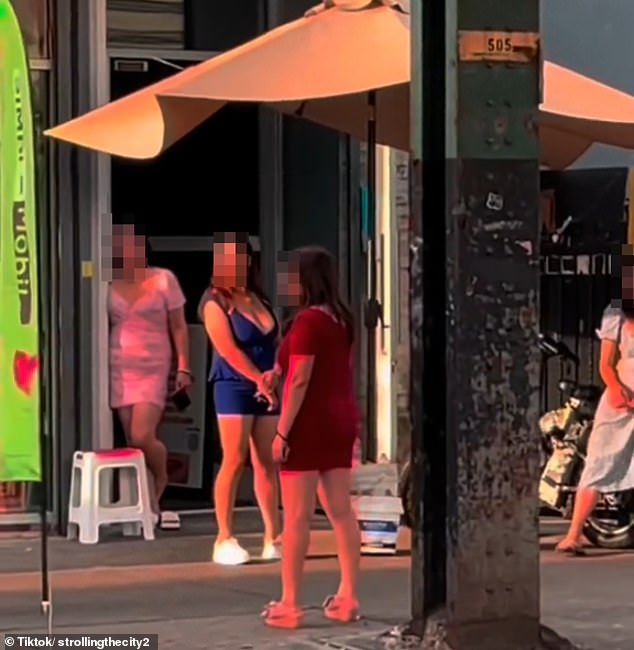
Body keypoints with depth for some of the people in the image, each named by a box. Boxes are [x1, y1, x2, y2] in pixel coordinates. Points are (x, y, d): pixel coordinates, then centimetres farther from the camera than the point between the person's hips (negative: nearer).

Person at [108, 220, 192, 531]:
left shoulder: (163, 279, 1)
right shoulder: (110, 284, 7)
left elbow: (178, 327, 2)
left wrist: (183, 368, -5)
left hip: (153, 368, -3)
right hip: (119, 368, 3)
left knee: (143, 437, -14)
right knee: (132, 440, 1)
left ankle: (159, 487, 13)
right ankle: (148, 503, 8)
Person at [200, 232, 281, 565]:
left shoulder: (258, 298, 15)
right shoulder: (215, 302, -5)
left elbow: (275, 342, 12)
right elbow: (229, 350, -13)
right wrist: (260, 380, -16)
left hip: (266, 388, 6)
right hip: (234, 387, -6)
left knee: (267, 463, 6)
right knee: (234, 462, -8)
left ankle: (273, 538, 8)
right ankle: (224, 540, -5)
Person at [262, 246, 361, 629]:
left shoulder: (308, 320, -15)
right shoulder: (341, 319, 11)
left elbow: (300, 380, -18)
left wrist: (282, 431, -17)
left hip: (309, 423, -8)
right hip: (340, 421, 8)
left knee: (297, 516, -4)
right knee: (341, 511, 9)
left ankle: (290, 605, -3)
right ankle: (348, 598, 11)